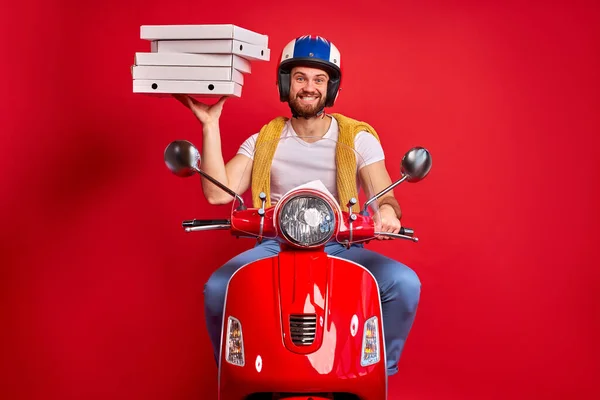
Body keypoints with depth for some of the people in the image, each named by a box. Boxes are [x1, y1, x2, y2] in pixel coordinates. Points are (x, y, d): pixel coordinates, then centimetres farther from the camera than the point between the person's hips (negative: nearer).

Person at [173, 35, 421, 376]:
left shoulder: (358, 138, 2)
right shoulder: (263, 141, 5)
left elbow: (386, 197, -7)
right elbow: (217, 193, -7)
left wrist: (386, 211, -33)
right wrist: (210, 124, -9)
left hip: (341, 248, 0)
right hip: (276, 247, 1)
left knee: (405, 283, -26)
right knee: (218, 288, -26)